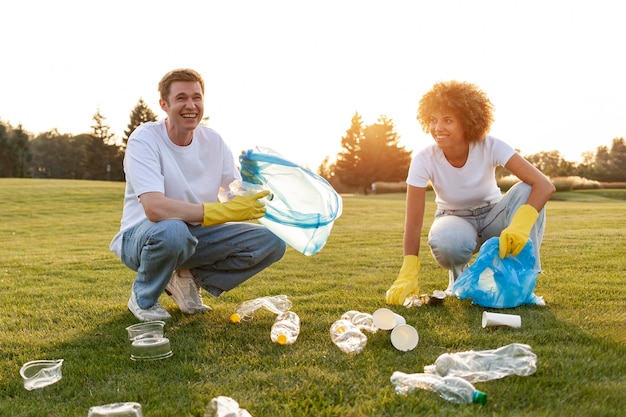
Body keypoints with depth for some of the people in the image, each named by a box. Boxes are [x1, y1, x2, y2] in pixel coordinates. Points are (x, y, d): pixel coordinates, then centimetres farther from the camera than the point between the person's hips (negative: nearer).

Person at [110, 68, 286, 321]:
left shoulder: (213, 141, -3)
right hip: (142, 236, -5)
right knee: (173, 230, -41)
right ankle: (143, 298, -7)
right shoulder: (144, 139, -19)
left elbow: (239, 197, -2)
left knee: (272, 242, -13)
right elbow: (154, 208, -34)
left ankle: (191, 278, 5)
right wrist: (224, 211, -40)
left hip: (197, 235, 5)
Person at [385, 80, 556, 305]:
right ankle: (459, 278, -1)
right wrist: (408, 275, -37)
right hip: (454, 221, -1)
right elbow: (413, 221, -26)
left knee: (526, 191, -30)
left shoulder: (490, 147, -24)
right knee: (447, 242, -39)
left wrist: (520, 226, -52)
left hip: (492, 218, 2)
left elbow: (544, 185, -33)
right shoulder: (424, 160, -24)